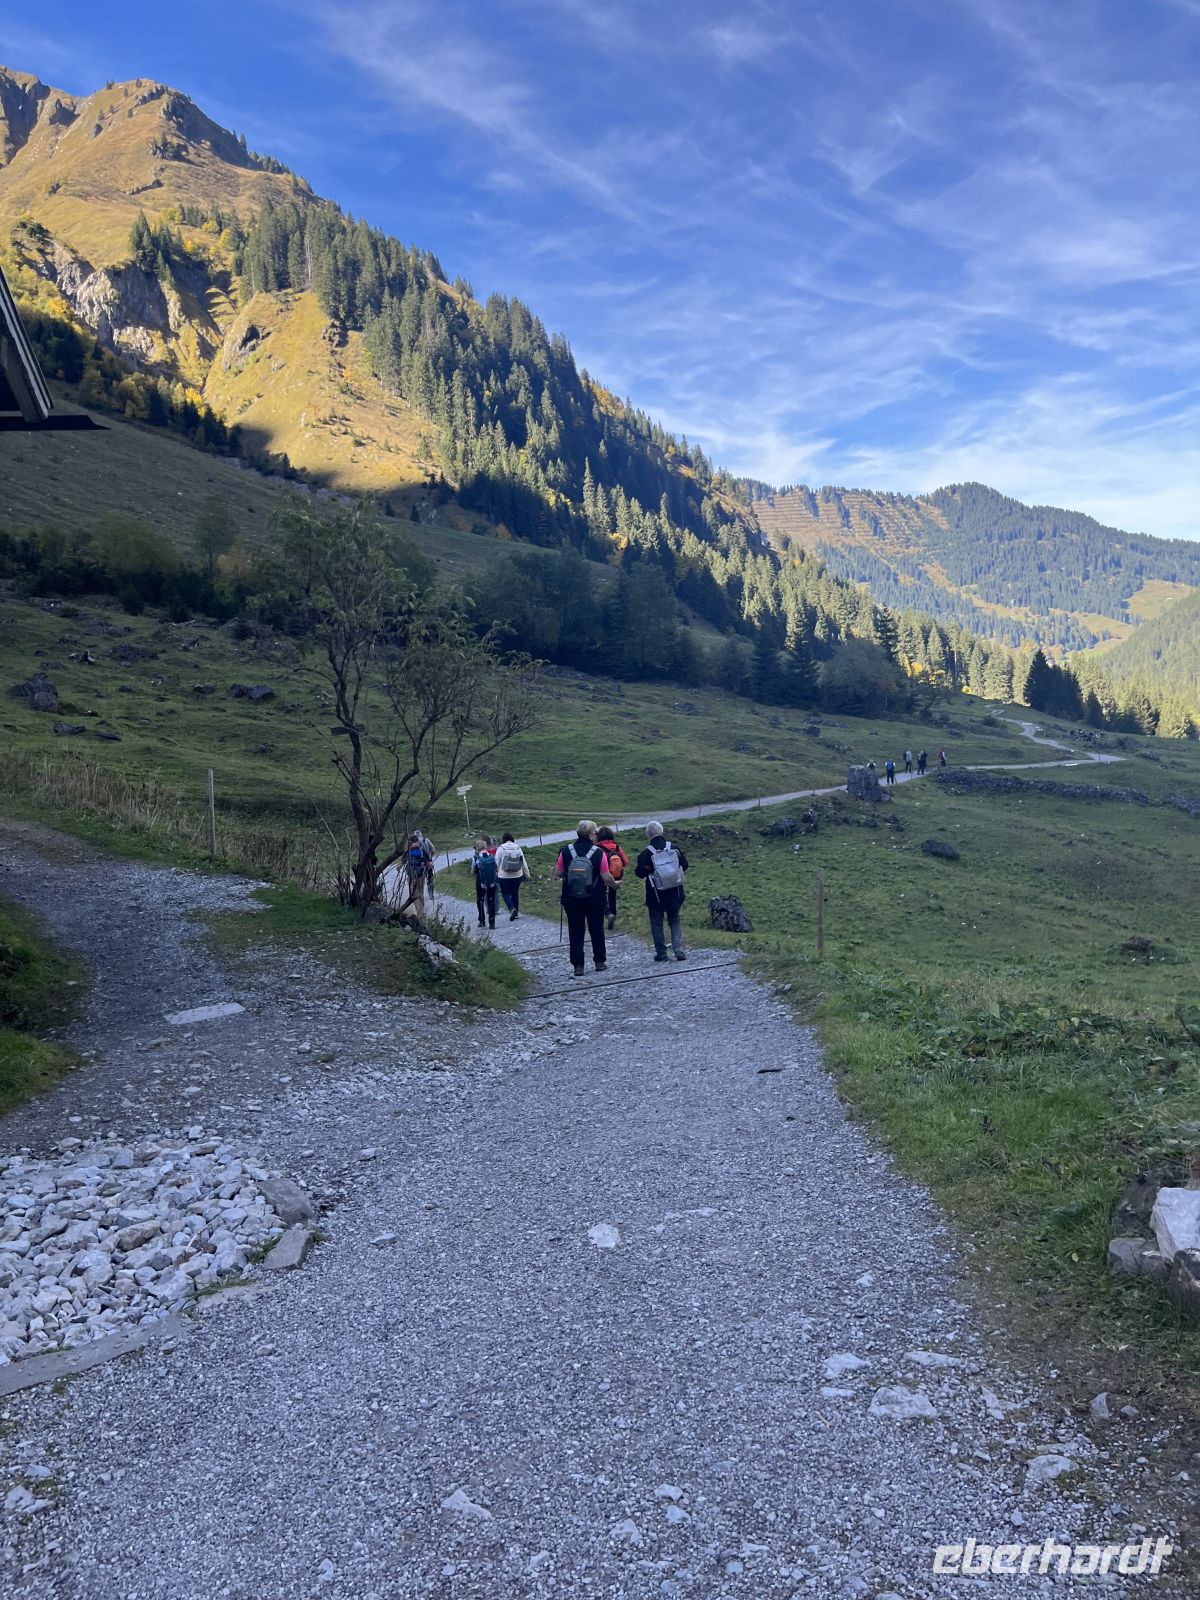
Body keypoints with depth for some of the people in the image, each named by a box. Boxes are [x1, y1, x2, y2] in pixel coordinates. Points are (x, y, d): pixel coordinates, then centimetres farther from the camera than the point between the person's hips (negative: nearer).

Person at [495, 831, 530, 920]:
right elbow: (524, 862, 5)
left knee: (505, 893, 6)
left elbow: (497, 862, -5)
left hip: (504, 876, -3)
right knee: (515, 893, 14)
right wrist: (527, 874, 14)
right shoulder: (518, 848, 1)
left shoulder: (501, 849, -8)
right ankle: (516, 913, 17)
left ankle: (512, 908, -17)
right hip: (517, 875, 4)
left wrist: (496, 872, 10)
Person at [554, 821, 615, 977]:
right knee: (597, 930, 15)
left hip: (571, 900, 1)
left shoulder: (566, 851, -8)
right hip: (595, 900, -1)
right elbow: (606, 877, -11)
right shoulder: (598, 853, -13)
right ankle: (600, 962, 24)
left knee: (576, 932, 8)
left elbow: (557, 874, -2)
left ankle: (577, 966, 5)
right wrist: (613, 884, 10)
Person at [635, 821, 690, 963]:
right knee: (675, 921, 15)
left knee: (656, 924, 10)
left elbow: (640, 873, -7)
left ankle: (661, 953, 11)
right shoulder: (674, 848, -4)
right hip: (675, 894, 3)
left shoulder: (646, 854, -14)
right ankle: (679, 950, 4)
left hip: (655, 896, -3)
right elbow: (685, 865, 7)